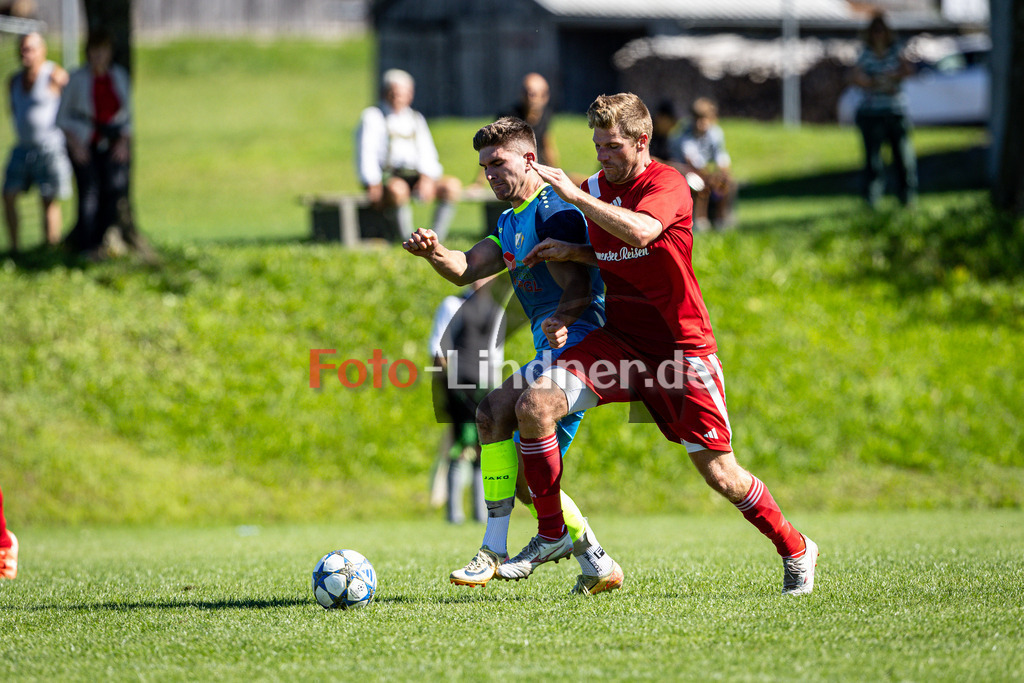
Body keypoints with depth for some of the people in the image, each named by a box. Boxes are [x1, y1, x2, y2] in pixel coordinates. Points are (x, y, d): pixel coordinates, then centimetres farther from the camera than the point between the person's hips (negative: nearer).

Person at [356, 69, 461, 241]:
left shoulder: (416, 119, 23)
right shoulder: (372, 116, 9)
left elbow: (427, 155, 15)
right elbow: (366, 155, -1)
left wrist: (427, 177, -7)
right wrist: (374, 186, -16)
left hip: (416, 175, 5)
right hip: (386, 176, -5)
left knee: (452, 185, -21)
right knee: (397, 189, -40)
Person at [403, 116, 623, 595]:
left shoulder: (554, 210, -8)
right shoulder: (511, 222, 22)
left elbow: (578, 289, -15)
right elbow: (467, 269, 8)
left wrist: (560, 321, -35)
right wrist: (433, 253, -12)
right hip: (557, 357, 10)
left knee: (494, 411, -25)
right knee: (523, 478, 8)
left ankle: (494, 550, -25)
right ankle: (597, 567, 16)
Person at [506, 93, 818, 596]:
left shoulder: (667, 184, -14)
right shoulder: (595, 188, 6)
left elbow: (638, 233, -36)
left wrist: (573, 194, -34)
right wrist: (570, 252, 2)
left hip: (681, 345, -5)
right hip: (620, 341, 5)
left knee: (718, 473, -6)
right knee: (533, 404, -17)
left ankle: (794, 549, 20)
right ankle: (551, 534, -3)